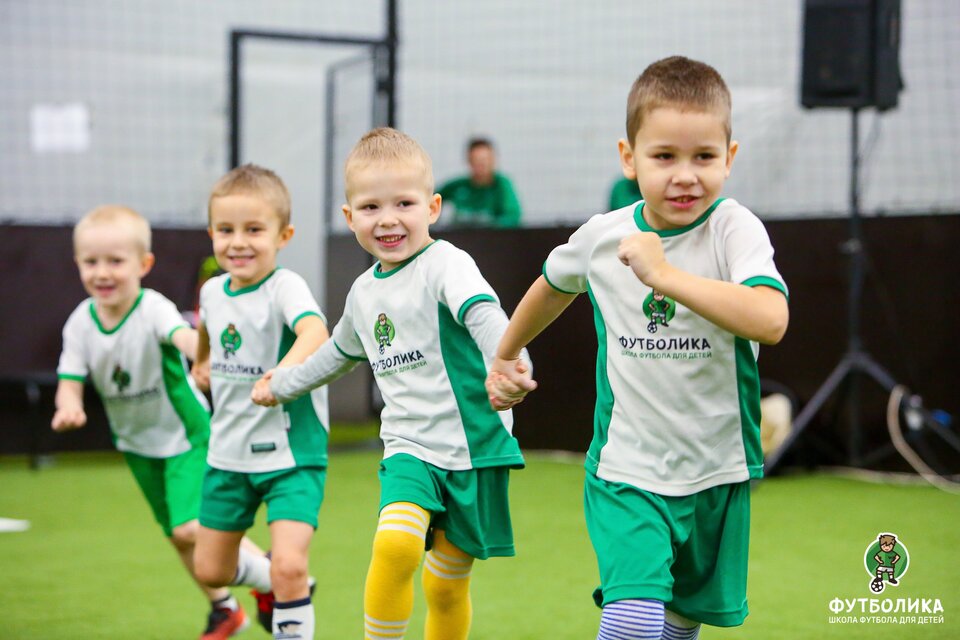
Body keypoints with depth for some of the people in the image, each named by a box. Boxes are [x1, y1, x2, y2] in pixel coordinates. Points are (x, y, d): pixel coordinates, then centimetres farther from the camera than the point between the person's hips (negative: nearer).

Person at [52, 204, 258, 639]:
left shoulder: (153, 309, -25)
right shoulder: (80, 323, -9)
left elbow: (184, 336, -45)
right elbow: (70, 381, -8)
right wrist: (69, 406, -32)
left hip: (186, 434, -6)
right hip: (137, 444, 6)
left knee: (191, 528, -20)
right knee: (177, 536, 16)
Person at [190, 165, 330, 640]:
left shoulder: (285, 287, -19)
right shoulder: (213, 291, 2)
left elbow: (314, 332, -42)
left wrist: (283, 372, -56)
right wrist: (202, 362, 29)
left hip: (291, 454, -7)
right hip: (228, 454, 7)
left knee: (289, 566, -20)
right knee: (210, 569, 15)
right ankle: (268, 581, 45)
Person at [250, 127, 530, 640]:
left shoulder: (445, 265, -11)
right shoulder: (364, 291, 11)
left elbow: (484, 316, -32)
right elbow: (340, 352, 33)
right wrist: (282, 385, 44)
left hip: (474, 446, -4)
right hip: (409, 447, 4)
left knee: (447, 585, 5)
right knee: (395, 543, -25)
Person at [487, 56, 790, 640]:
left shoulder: (734, 228, -14)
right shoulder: (601, 236, -4)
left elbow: (770, 321, -33)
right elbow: (554, 285, 21)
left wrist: (665, 275, -36)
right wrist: (504, 357, 32)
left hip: (717, 477, 0)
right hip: (625, 472, 0)